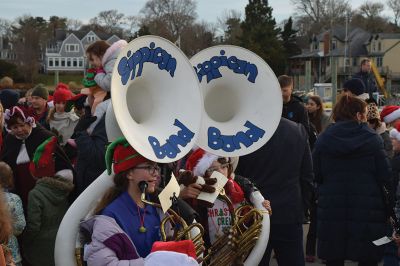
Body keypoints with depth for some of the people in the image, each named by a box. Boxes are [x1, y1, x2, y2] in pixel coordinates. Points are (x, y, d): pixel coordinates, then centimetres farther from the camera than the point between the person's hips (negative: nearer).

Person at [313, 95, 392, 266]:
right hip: (367, 211, -2)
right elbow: (385, 176, -7)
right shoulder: (372, 139, -5)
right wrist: (388, 207, 2)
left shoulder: (323, 140, 1)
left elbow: (316, 176, 1)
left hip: (331, 210, 2)